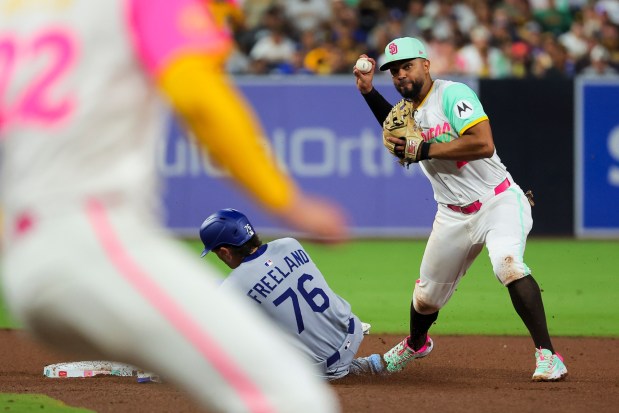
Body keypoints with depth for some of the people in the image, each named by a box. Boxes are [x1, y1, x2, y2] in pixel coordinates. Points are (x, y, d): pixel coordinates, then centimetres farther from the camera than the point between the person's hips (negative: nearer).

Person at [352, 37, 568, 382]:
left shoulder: (452, 94, -15)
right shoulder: (408, 107, 9)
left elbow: (483, 143, -28)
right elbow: (398, 137, 34)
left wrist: (422, 149, -25)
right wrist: (369, 92, 19)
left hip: (498, 201, -7)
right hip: (453, 216, 7)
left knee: (507, 263, -33)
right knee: (428, 293, 14)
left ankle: (548, 355, -31)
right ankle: (416, 344, 47)